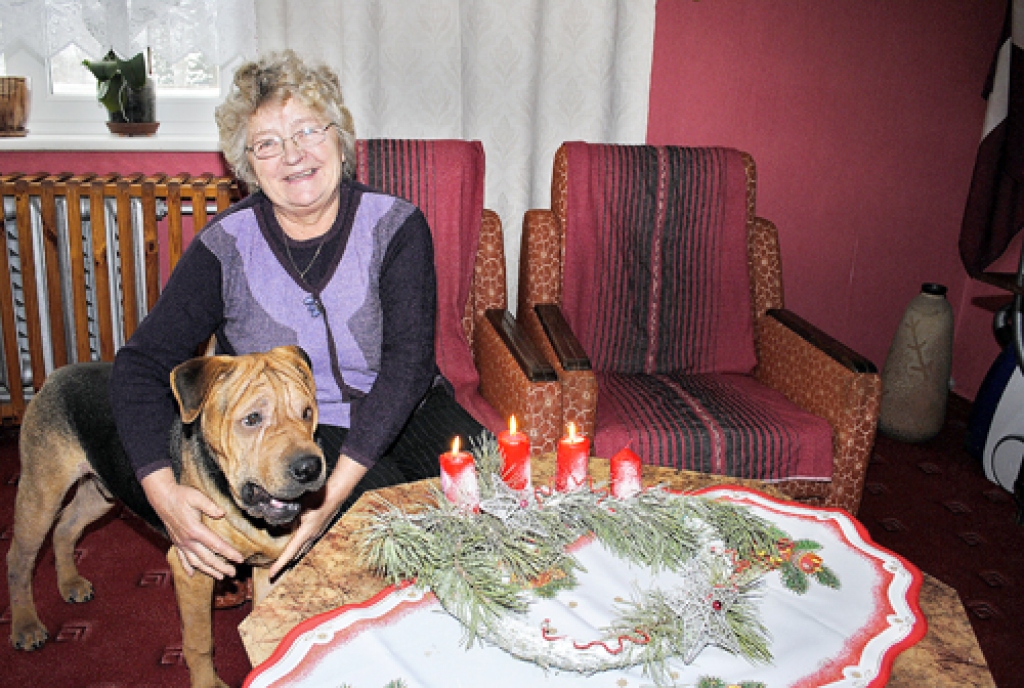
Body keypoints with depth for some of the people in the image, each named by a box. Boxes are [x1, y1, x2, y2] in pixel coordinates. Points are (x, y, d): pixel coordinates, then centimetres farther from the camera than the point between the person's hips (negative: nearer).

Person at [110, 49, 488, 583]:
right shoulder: (226, 246, -5)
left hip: (404, 414, 1)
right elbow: (141, 363, -6)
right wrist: (163, 491, -23)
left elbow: (408, 363, -16)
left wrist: (338, 486, -28)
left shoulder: (396, 227, -7)